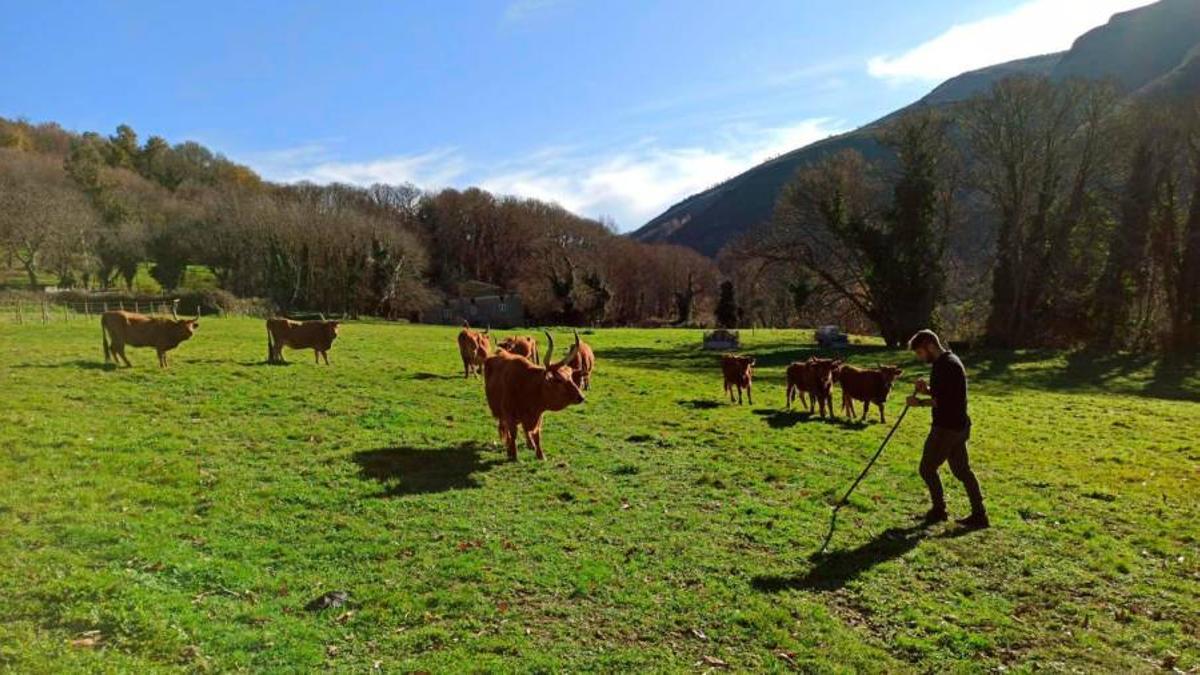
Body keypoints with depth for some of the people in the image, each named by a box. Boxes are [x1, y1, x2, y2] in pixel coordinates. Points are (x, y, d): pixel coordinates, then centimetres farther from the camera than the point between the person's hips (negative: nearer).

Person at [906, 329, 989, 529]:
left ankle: (938, 510, 15)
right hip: (956, 425, 10)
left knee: (927, 468, 2)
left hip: (948, 427, -10)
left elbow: (944, 401, -24)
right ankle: (979, 514, 17)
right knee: (962, 469, 13)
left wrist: (920, 402, -14)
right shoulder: (946, 362, 13)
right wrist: (927, 389, 5)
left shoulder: (947, 365, -19)